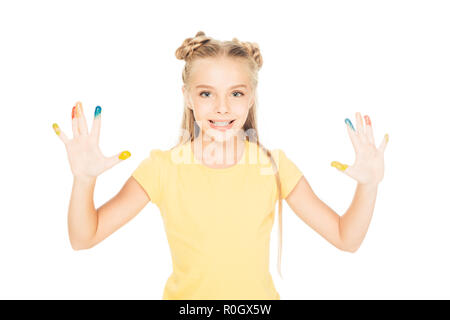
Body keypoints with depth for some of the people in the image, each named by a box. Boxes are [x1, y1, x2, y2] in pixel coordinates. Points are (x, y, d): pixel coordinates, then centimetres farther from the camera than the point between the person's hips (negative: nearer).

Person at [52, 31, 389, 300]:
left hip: (258, 297, 1)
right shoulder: (163, 167, -13)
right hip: (186, 297, -1)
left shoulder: (274, 166, -9)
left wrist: (368, 185, -24)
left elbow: (345, 238, -8)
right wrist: (84, 179, -30)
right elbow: (83, 238, -13)